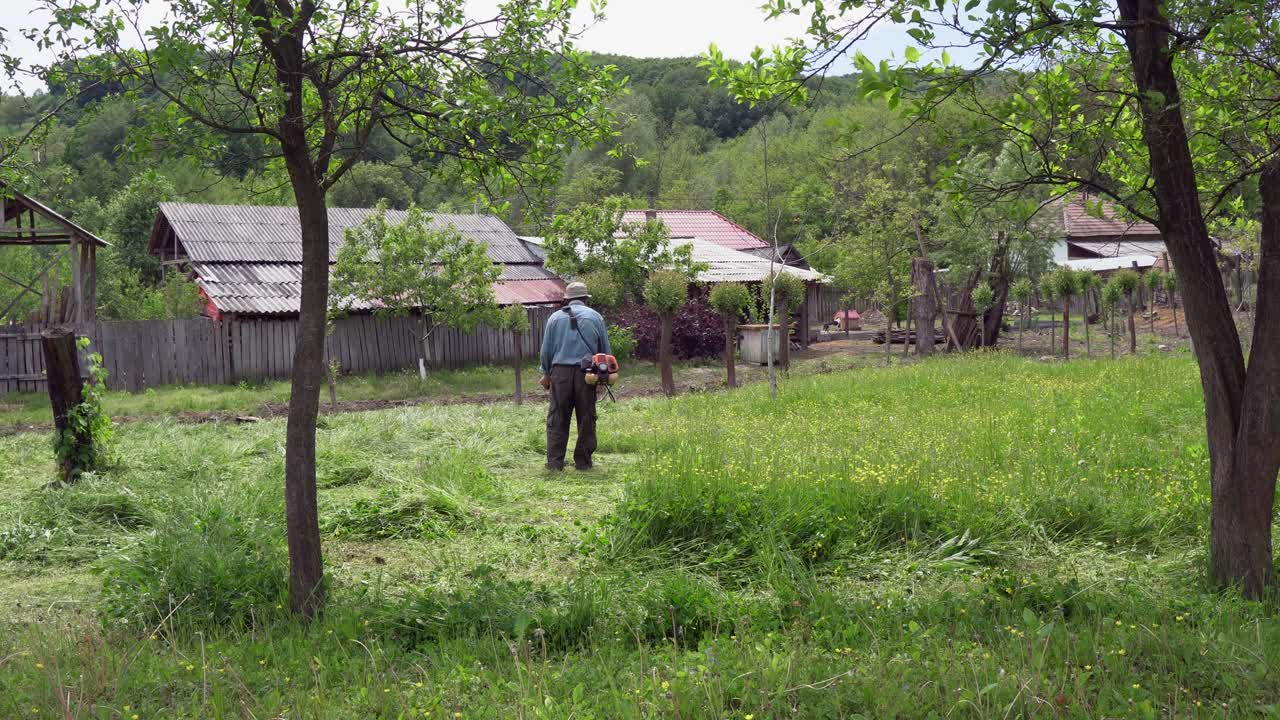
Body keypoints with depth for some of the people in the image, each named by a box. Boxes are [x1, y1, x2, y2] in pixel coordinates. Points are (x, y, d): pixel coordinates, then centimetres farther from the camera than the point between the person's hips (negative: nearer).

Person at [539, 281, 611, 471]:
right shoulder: (595, 317, 7)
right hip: (586, 373, -1)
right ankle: (583, 461, 6)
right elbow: (606, 349, 9)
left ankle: (555, 461, 0)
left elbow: (546, 349, 11)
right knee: (586, 419, 6)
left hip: (560, 371, 1)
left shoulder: (555, 317, 9)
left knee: (557, 420, 4)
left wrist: (546, 373, 22)